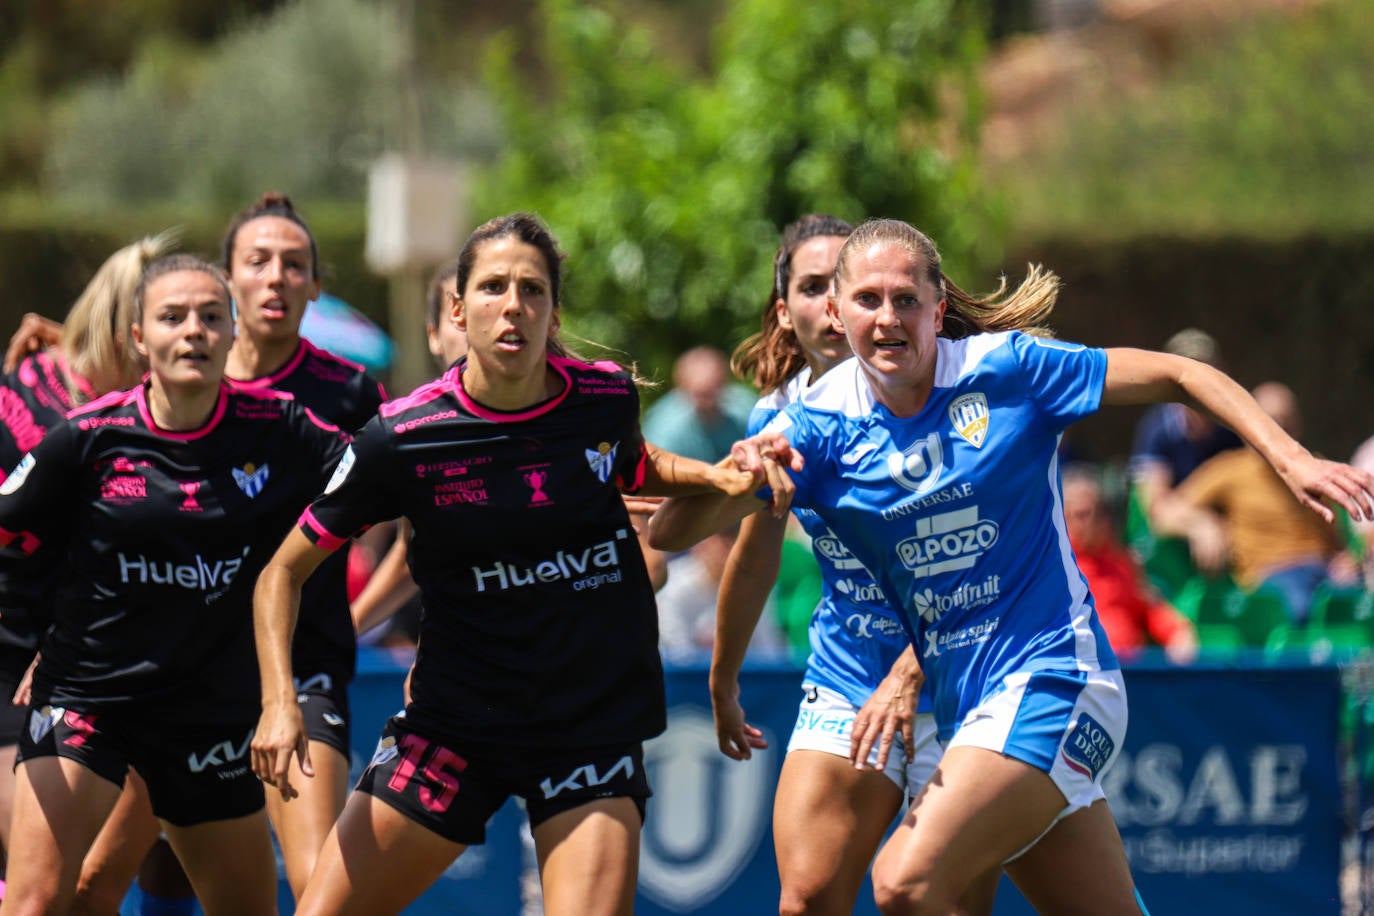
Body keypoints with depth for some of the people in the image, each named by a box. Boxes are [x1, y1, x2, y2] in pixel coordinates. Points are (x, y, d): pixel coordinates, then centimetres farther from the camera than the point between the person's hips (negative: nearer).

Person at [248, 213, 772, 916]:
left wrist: (719, 476, 3)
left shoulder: (607, 397, -4)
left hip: (594, 722, 1)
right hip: (453, 722, -1)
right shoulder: (402, 437, -10)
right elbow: (284, 569, 0)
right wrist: (279, 700, -13)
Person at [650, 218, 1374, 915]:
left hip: (1053, 681, -5)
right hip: (963, 708, 5)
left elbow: (1178, 376, 0)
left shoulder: (1005, 368, -8)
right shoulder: (819, 426, 0)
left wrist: (1291, 459, -11)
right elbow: (667, 533, -8)